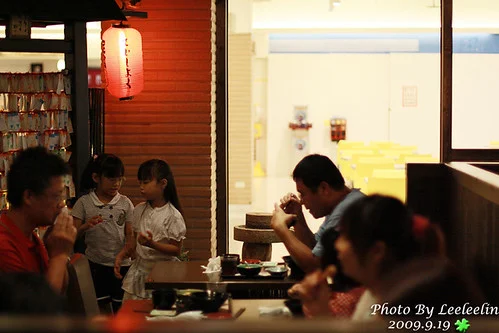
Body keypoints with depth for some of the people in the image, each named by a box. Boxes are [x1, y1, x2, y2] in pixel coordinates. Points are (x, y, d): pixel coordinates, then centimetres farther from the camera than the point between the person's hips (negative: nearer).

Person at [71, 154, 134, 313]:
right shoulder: (84, 203, -2)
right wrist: (86, 226, -23)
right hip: (95, 265, -1)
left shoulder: (125, 203, 1)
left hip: (121, 265, 1)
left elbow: (130, 235, 1)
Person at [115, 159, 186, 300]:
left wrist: (152, 244, -24)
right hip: (139, 269, 6)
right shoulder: (139, 210, 7)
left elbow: (176, 250, -12)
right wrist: (120, 256, 2)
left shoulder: (173, 215, -12)